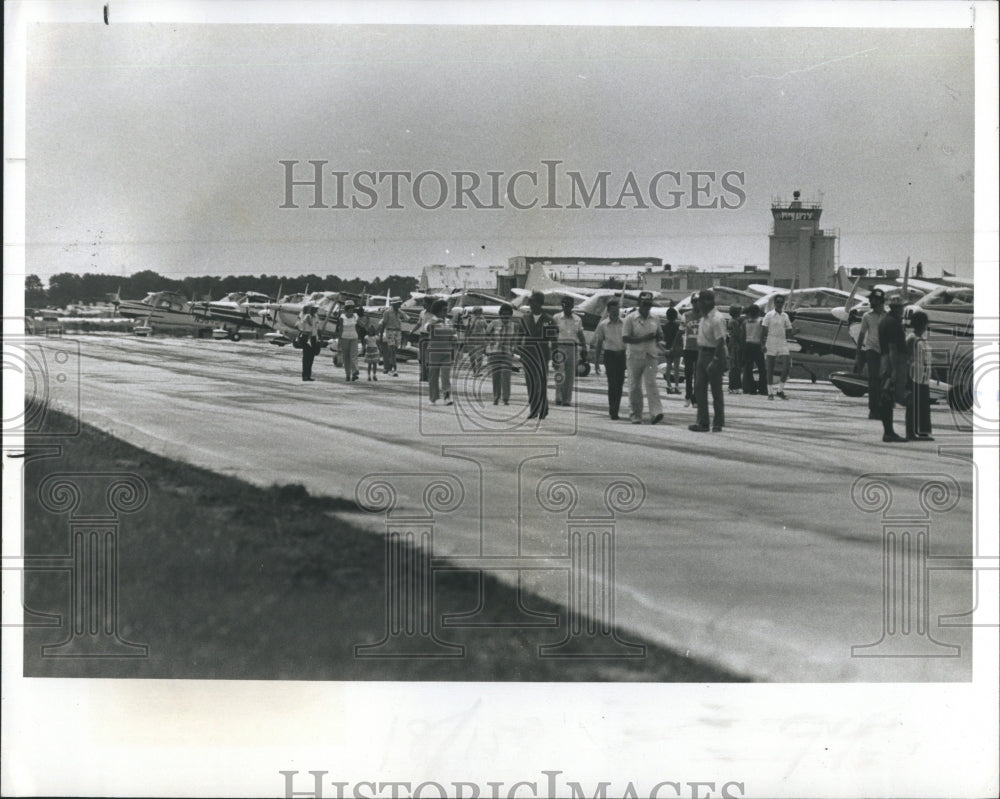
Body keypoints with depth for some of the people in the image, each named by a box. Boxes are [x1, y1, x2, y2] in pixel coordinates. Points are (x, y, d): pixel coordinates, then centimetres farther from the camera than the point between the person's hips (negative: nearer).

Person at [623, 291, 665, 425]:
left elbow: (660, 334, 24)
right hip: (635, 357, -1)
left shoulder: (654, 320, 11)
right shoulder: (630, 319, -1)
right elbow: (625, 338, -9)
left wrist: (659, 341, 0)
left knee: (651, 384, -12)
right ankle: (636, 415, 12)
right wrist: (644, 338, -16)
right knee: (634, 387, 3)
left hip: (650, 357, 2)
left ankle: (656, 413, -22)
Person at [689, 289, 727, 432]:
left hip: (714, 355, -9)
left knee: (716, 391, 1)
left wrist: (714, 361, -25)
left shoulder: (717, 319, -18)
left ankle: (718, 424, 9)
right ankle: (703, 423, 6)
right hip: (702, 354, 9)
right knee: (699, 388, 4)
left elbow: (721, 341, -21)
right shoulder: (703, 317, 10)